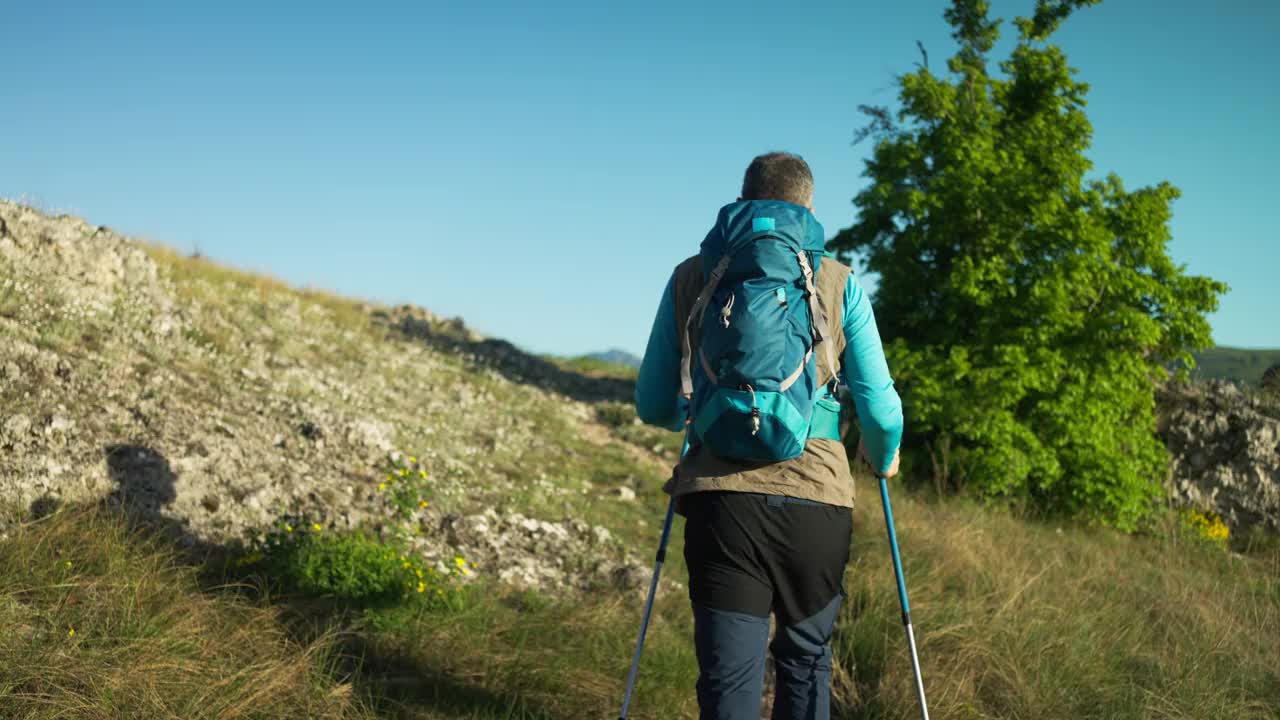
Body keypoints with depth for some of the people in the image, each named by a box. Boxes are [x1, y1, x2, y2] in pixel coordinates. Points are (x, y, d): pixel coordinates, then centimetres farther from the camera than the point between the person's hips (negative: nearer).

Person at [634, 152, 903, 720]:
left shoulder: (691, 276, 11)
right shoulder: (837, 280, 7)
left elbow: (653, 406, 15)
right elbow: (880, 411, 4)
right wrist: (883, 455, 27)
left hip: (720, 498, 0)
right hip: (815, 498, 0)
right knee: (805, 660, 20)